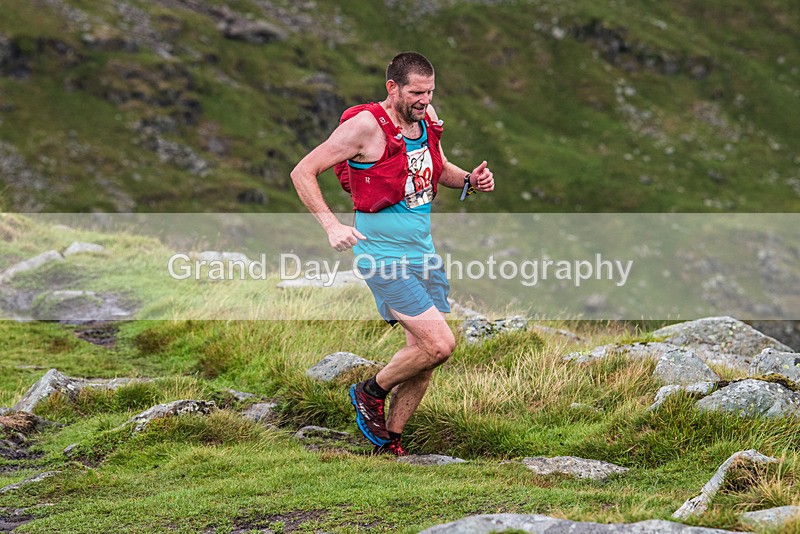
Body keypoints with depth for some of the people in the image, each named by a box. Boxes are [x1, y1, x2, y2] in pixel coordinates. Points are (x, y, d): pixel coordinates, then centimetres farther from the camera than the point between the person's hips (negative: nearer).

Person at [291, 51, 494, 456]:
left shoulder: (426, 118, 6)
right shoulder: (366, 126, -15)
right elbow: (302, 172, -12)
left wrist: (470, 180, 4)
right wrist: (331, 225, -24)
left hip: (424, 253, 8)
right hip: (384, 257, -7)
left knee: (423, 352, 7)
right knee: (440, 345, -16)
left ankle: (390, 444, 22)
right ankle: (372, 392, 10)